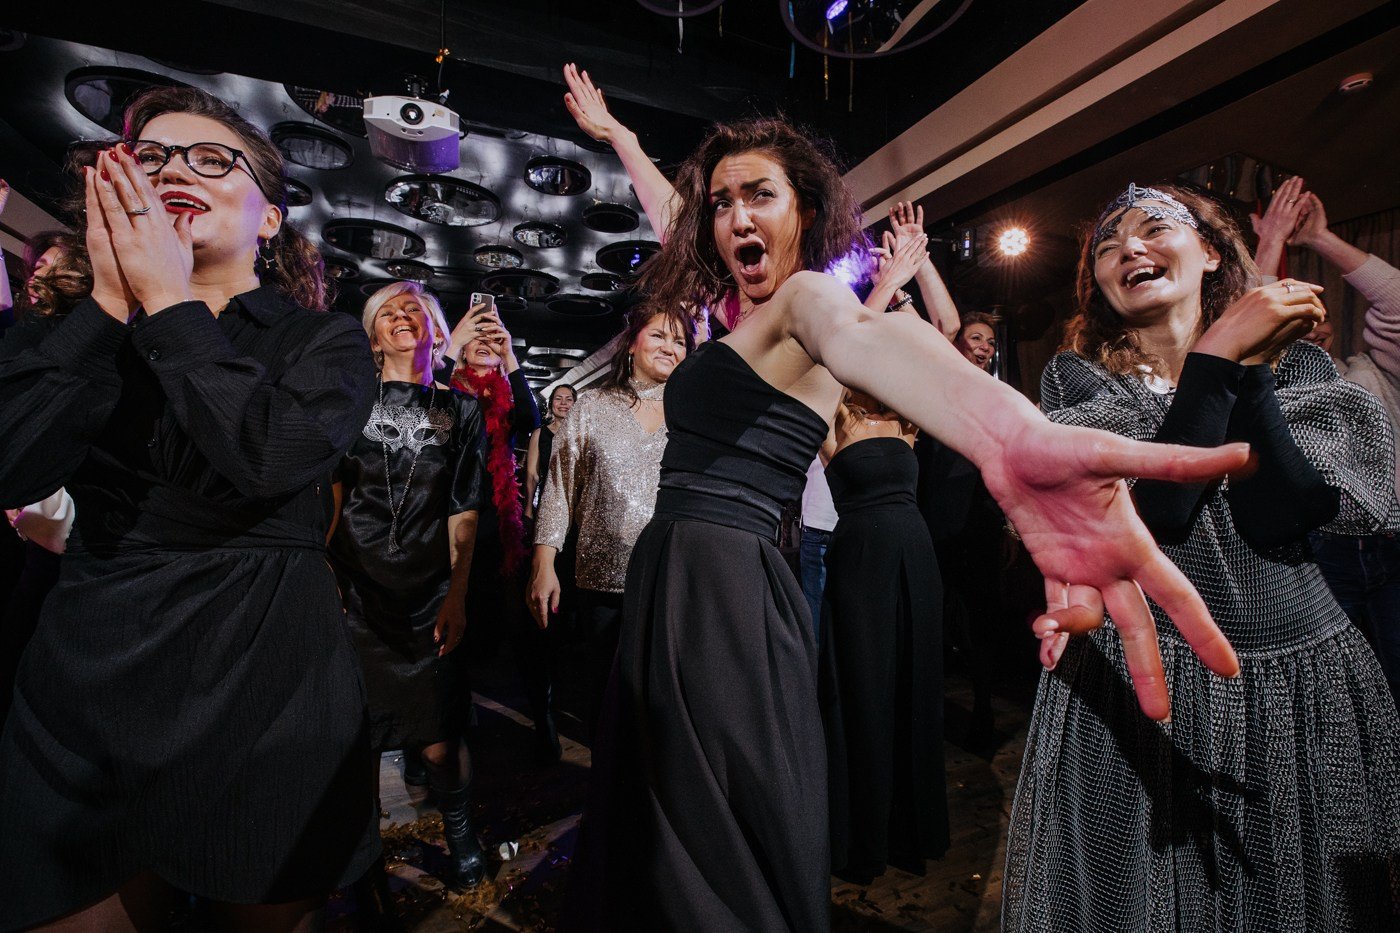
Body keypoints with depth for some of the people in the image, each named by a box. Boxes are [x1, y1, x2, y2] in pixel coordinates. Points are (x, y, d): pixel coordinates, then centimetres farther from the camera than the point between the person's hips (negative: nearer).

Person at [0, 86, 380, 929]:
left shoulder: (325, 343, -2)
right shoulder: (73, 336, 8)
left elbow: (270, 456, -22)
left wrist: (168, 300, -15)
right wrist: (110, 303, -12)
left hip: (265, 689, -2)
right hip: (87, 684, 3)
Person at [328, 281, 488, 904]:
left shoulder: (458, 409, 5)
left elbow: (463, 512, 2)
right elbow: (330, 494, 6)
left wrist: (457, 596, -2)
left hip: (430, 596, 0)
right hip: (357, 592, 1)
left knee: (439, 739, 4)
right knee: (358, 735, 7)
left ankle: (458, 830, 31)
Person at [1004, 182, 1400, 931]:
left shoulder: (1297, 362, 3)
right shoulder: (1076, 374, -4)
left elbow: (1278, 514, -13)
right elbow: (1155, 509, -19)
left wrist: (1250, 364, -15)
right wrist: (1218, 356, -18)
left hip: (1300, 674, 3)